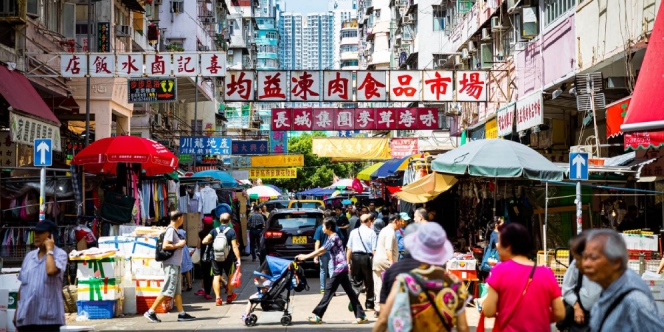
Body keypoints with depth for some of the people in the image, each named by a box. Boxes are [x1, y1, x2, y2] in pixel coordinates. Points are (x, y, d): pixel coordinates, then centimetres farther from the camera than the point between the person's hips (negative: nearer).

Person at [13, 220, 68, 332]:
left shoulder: (60, 254, -3)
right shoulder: (29, 256, 15)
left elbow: (51, 271, -24)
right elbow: (22, 285, 19)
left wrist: (49, 250, -10)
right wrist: (17, 310, 17)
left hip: (48, 316, -5)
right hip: (25, 316, 6)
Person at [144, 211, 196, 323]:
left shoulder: (174, 230, 15)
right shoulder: (171, 230, -14)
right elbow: (165, 246, -23)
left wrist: (181, 243, 9)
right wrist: (179, 245, -14)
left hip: (175, 264, 10)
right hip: (171, 264, -10)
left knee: (177, 290, 10)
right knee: (168, 290, -10)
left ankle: (182, 314, 12)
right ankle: (151, 312, -7)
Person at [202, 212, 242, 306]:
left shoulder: (215, 230, -1)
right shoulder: (231, 231, -8)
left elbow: (205, 241, -9)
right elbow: (234, 246, -14)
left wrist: (212, 241, 12)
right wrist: (238, 259, -13)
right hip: (228, 257, -1)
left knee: (217, 276, 4)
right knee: (230, 276, 17)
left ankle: (218, 298, -4)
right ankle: (229, 296, 29)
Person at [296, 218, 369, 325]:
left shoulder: (334, 238, -14)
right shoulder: (331, 238, 16)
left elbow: (321, 250, -17)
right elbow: (323, 251, 16)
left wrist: (306, 257, -14)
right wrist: (306, 256, 10)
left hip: (340, 267, -10)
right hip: (342, 268, 10)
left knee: (329, 290, -7)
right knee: (349, 291, 8)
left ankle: (318, 316, -5)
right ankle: (361, 315, 9)